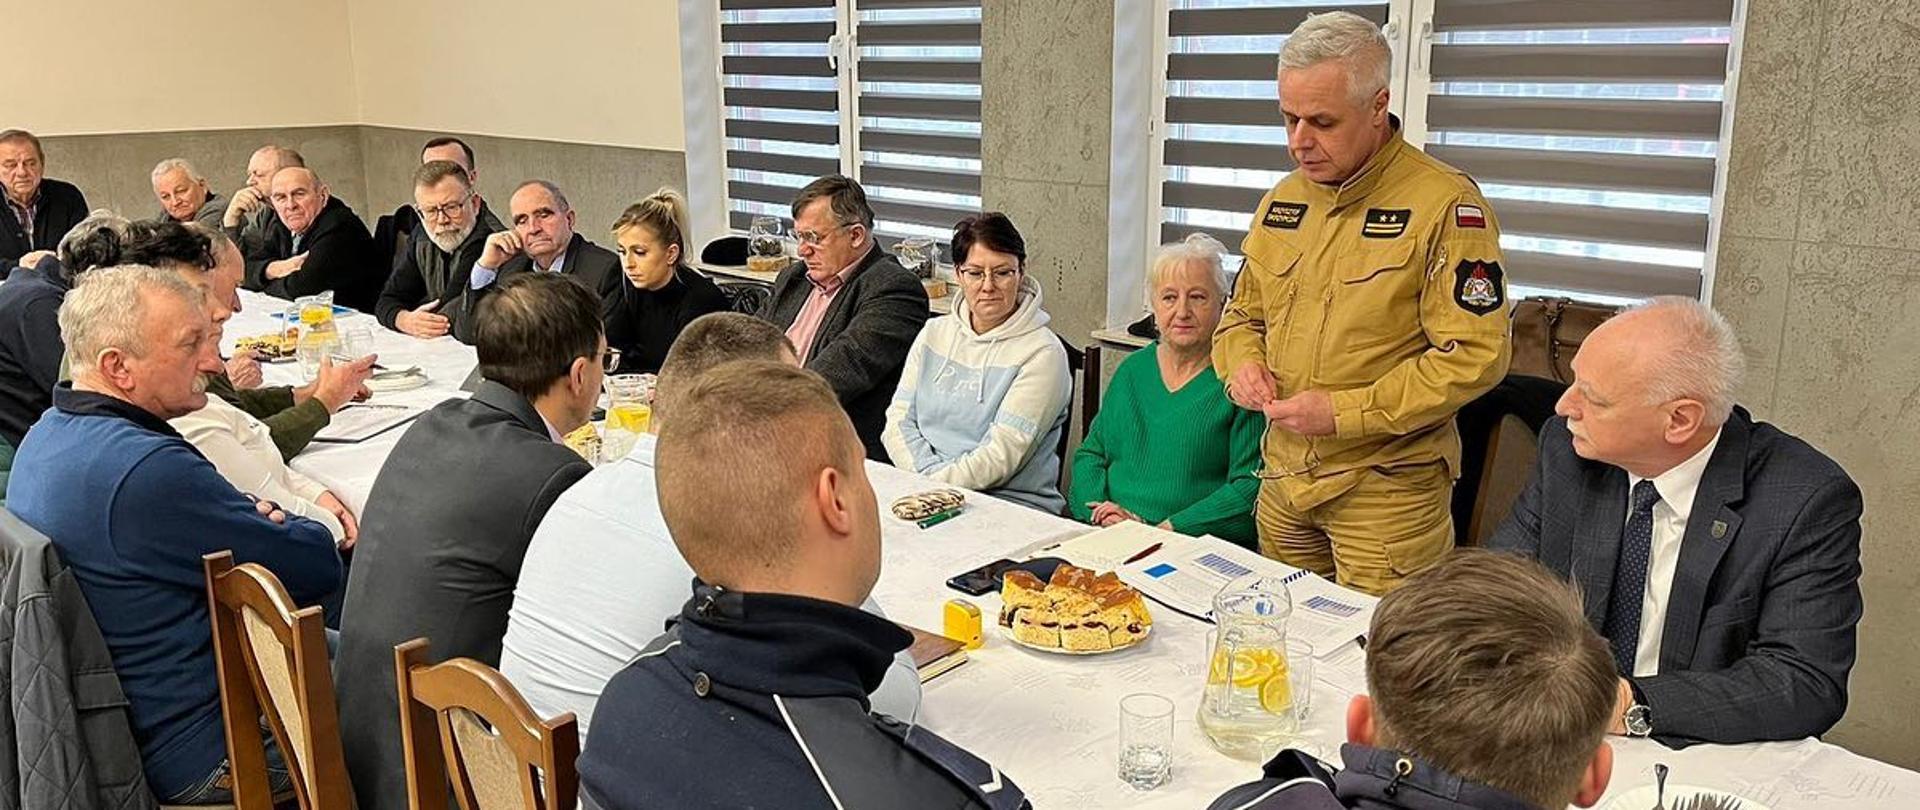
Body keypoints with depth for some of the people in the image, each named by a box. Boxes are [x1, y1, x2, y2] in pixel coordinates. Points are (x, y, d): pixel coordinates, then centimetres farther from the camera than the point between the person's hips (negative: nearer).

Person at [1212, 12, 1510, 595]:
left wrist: (1343, 412, -20)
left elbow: (1475, 355, -17)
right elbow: (1243, 314, 20)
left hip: (1387, 488, -6)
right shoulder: (1284, 199, 9)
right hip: (1282, 481, 6)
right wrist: (1242, 364, -2)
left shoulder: (1444, 203, -13)